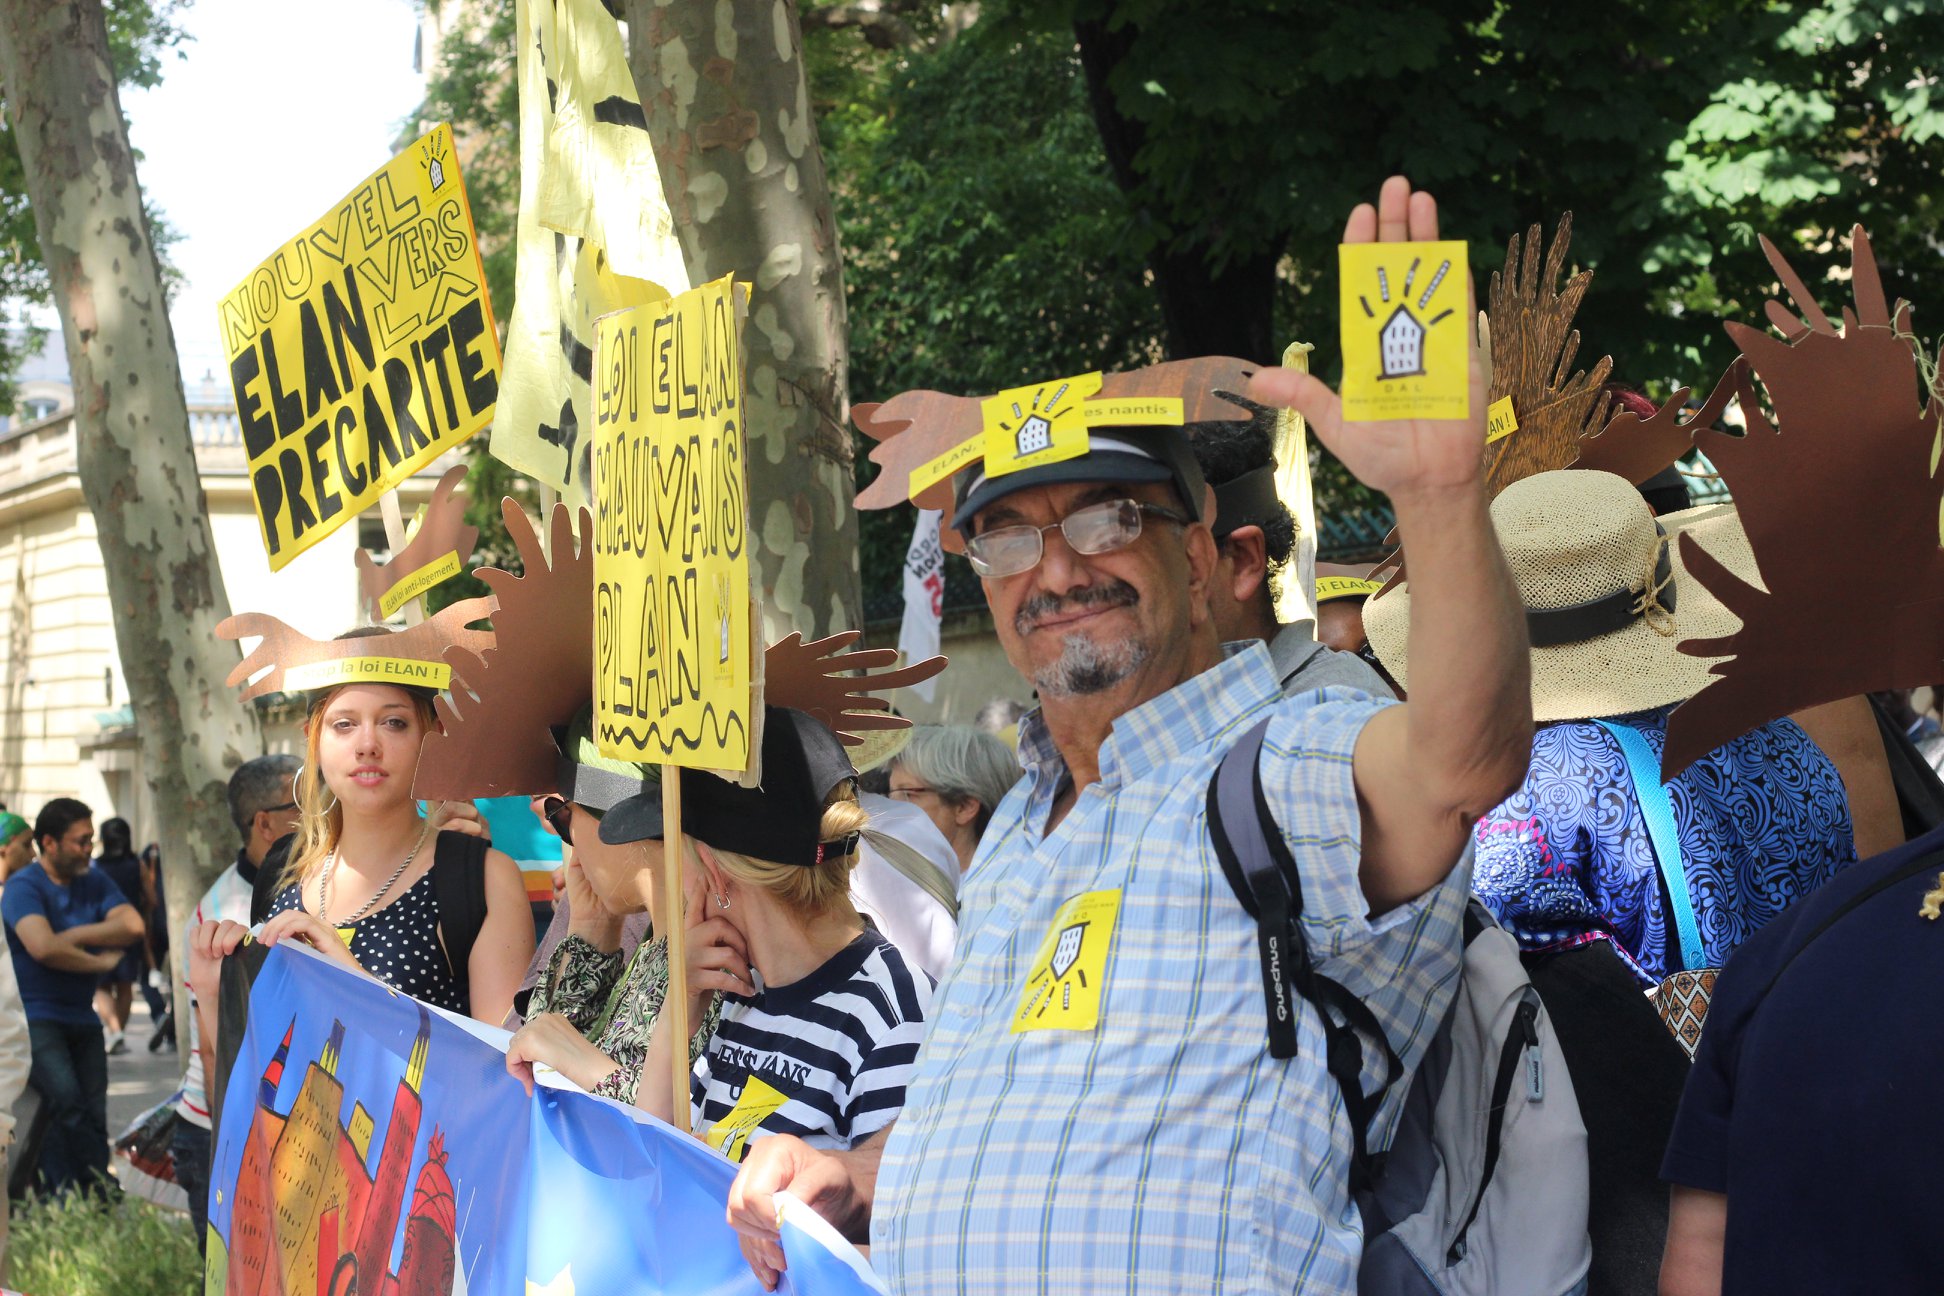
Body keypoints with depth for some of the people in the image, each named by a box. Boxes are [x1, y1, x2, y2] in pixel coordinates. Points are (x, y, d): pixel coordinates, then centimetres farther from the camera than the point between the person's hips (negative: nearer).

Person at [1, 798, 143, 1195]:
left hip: (81, 1017, 7)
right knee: (66, 1099, -25)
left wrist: (73, 936, -12)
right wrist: (101, 961, -11)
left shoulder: (95, 882, 12)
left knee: (93, 1116, 0)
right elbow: (43, 947, -24)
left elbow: (133, 926, -3)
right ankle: (103, 1189, -18)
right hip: (34, 1017, -7)